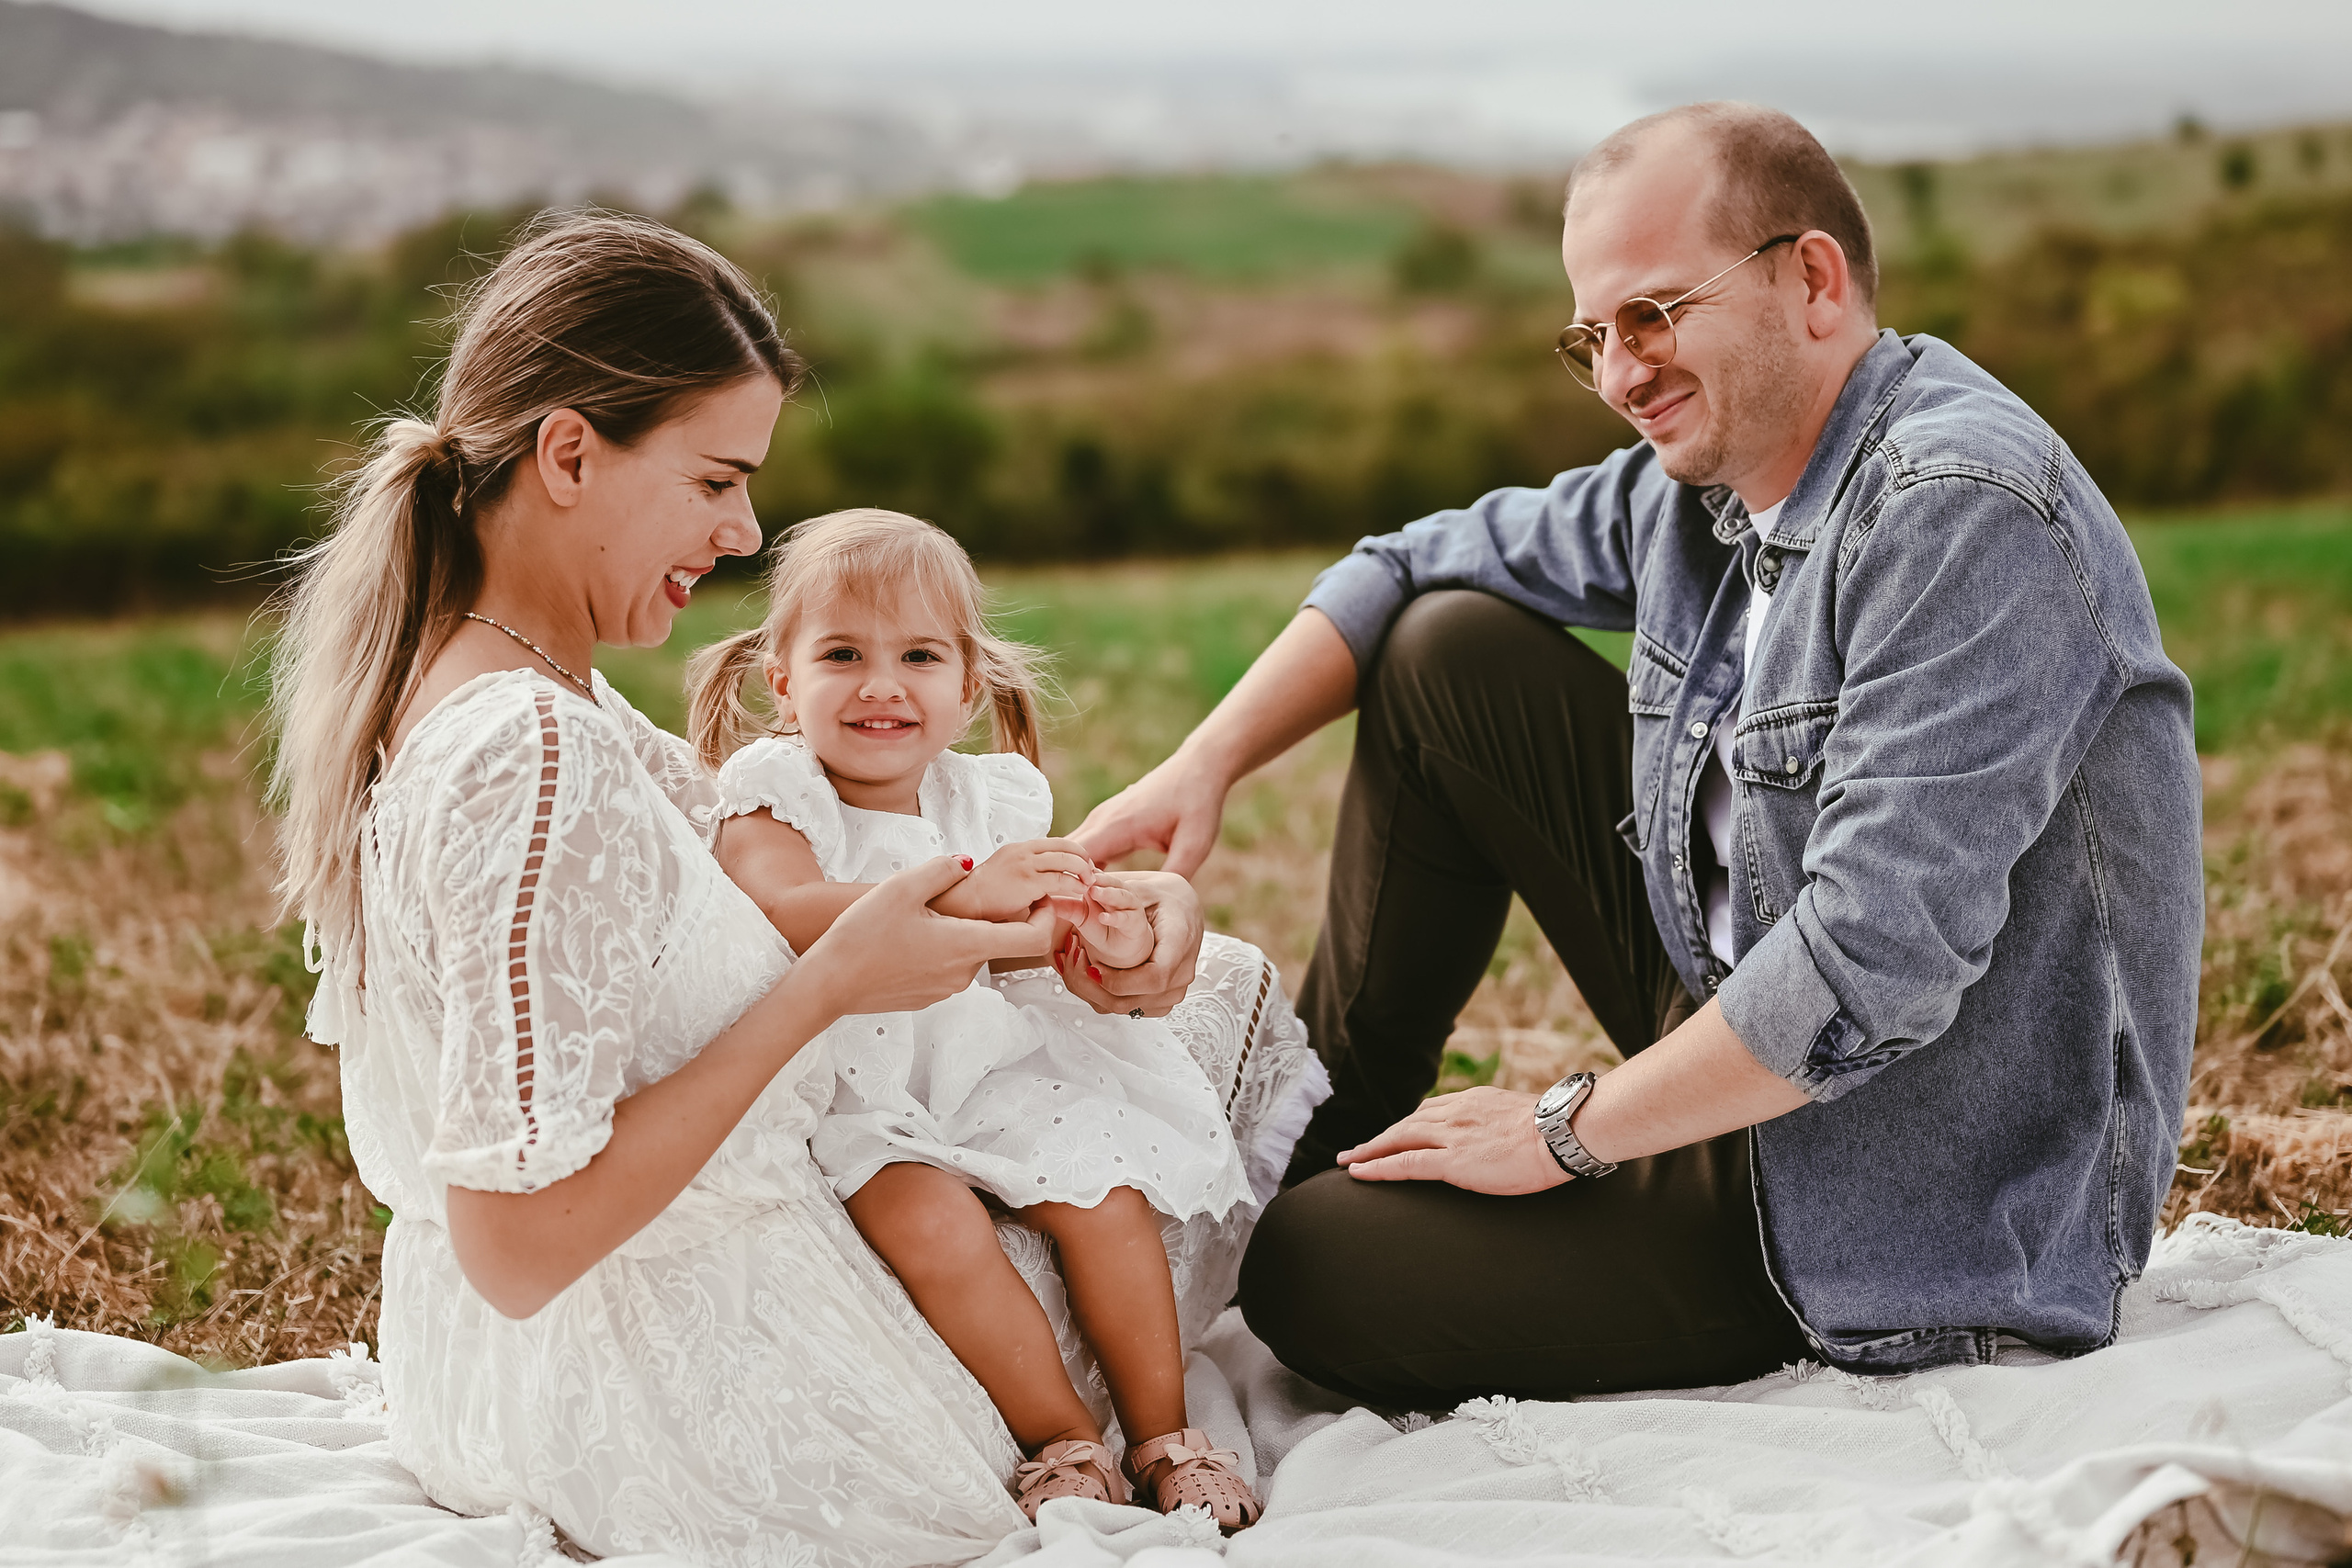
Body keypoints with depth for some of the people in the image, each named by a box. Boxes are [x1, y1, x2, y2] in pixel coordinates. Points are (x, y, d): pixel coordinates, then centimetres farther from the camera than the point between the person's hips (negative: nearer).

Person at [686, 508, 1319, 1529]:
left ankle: (1162, 1432, 5)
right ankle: (1061, 1437, -8)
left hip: (990, 1070, 5)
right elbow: (789, 914, -31)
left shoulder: (988, 800, 4)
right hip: (850, 1097, -4)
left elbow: (1048, 935, 3)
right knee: (933, 1225, -28)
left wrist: (1115, 934, -24)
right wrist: (962, 891, -42)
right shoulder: (771, 793, -10)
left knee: (1107, 1195, -15)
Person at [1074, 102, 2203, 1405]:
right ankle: (1333, 1123, 20)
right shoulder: (1705, 478, 0)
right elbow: (1420, 564, 15)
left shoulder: (1961, 513, -27)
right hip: (1747, 1033, 8)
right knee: (1448, 654, 7)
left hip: (1926, 1206, -8)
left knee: (1306, 1278, -12)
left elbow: (1872, 971, -32)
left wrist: (1563, 1133, -19)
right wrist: (1201, 767, 2)